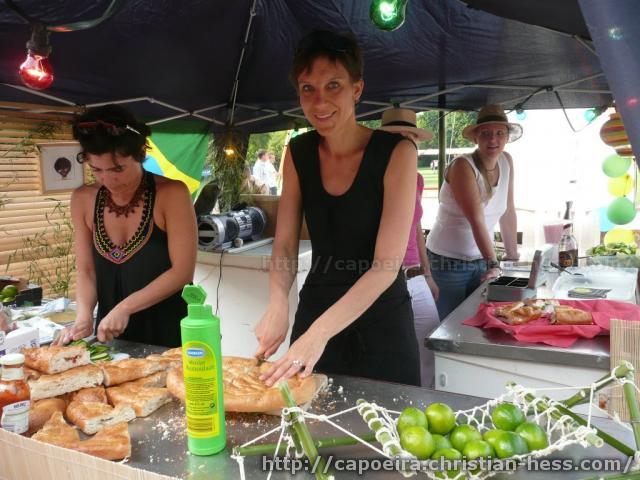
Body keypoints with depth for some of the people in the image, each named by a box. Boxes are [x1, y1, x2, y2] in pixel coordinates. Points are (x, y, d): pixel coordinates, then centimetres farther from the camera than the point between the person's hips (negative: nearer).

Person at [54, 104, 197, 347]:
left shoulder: (171, 194, -15)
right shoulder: (83, 200, -1)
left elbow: (182, 271, -17)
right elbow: (86, 271, 4)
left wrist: (125, 308, -21)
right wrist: (84, 316, -13)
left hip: (169, 330, -3)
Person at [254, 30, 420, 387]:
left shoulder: (396, 152, -16)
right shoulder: (299, 153, -2)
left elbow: (387, 265, -22)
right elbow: (285, 245, -3)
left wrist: (319, 332, -31)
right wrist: (278, 304, -23)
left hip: (380, 324, -3)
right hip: (315, 311, 4)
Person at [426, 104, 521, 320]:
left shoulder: (507, 162, 1)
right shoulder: (463, 166, -18)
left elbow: (508, 212, 8)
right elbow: (477, 220, -26)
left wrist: (513, 255, 10)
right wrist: (493, 264, -30)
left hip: (481, 259, 6)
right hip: (448, 261, -6)